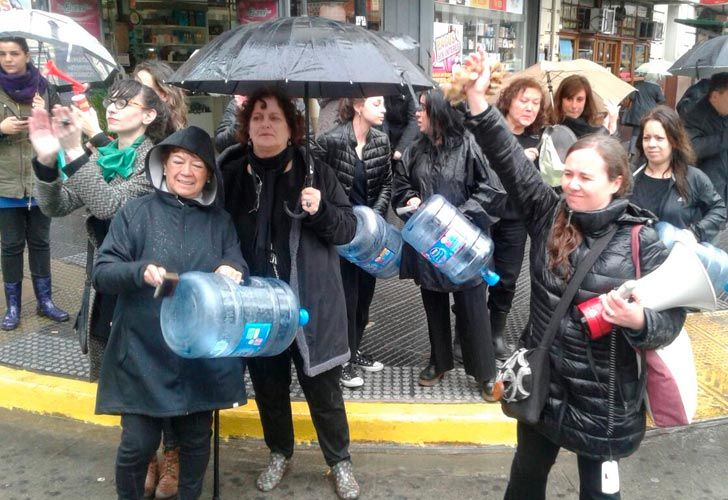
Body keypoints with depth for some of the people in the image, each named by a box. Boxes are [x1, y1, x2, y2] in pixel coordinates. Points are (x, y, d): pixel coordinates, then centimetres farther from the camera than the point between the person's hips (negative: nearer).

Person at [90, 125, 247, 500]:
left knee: (196, 439, 14)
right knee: (139, 443, 3)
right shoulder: (136, 212, -1)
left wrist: (230, 272, -21)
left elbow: (238, 272, 3)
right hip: (144, 355, -2)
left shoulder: (220, 220, 7)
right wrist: (140, 271, -25)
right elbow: (101, 274, -5)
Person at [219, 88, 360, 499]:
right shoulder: (232, 174, 0)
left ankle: (340, 461, 30)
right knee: (269, 386, 18)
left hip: (311, 303, -2)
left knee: (323, 389, 9)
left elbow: (349, 228, -3)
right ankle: (280, 453, 41)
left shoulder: (315, 171, -5)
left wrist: (320, 212, -21)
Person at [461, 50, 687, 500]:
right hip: (541, 383, 3)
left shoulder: (644, 242, -12)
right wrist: (478, 99, -22)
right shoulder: (549, 214, -4)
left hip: (604, 399, -3)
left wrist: (638, 320, -30)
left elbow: (672, 319, -8)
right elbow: (510, 160, -13)